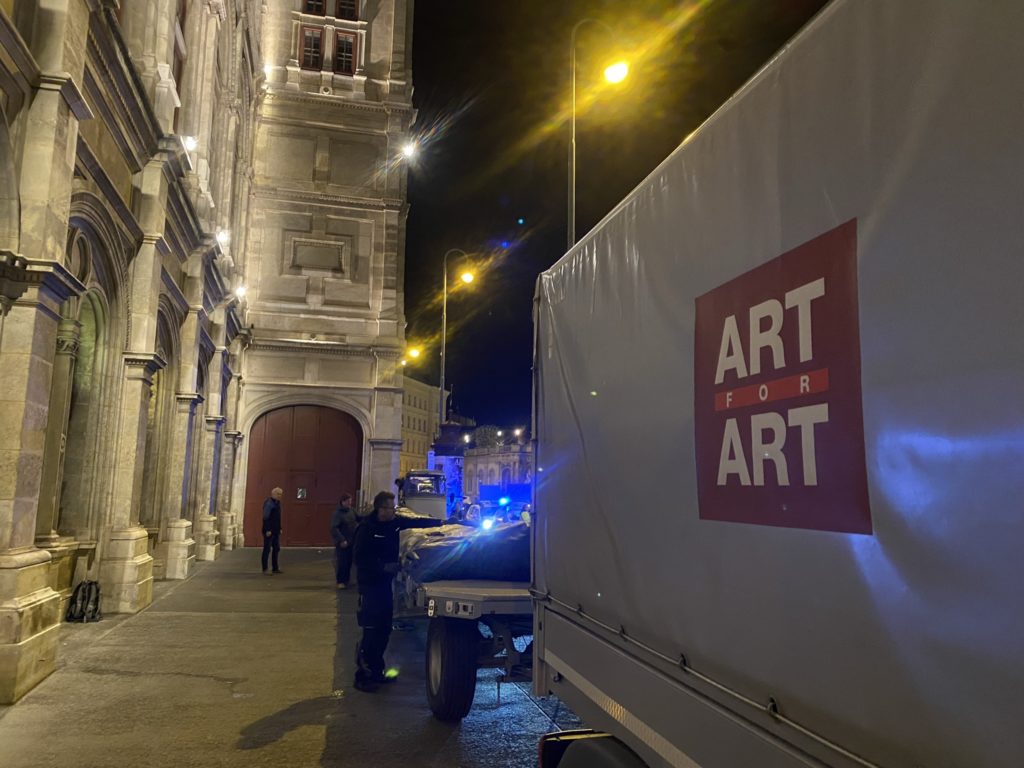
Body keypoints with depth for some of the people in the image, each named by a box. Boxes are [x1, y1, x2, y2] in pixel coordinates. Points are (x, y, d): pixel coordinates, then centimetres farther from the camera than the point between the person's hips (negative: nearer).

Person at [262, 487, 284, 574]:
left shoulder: (277, 503, 14)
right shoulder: (268, 503, -14)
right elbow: (265, 517, -18)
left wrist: (280, 528, 15)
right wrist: (268, 530, -22)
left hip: (276, 531, 9)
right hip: (269, 531, -9)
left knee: (276, 549, 11)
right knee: (267, 549, -3)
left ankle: (275, 568, 17)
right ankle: (265, 569, 4)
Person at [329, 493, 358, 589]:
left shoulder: (351, 511, 8)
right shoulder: (337, 513, -14)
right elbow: (334, 528, -20)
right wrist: (341, 540, -25)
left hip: (351, 542, 7)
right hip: (342, 543, -6)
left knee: (349, 562, 10)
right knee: (342, 562, -3)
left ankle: (346, 580, 22)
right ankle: (340, 581, 10)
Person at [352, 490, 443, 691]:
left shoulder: (394, 523, 3)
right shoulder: (366, 528, -15)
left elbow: (415, 522, 12)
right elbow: (359, 558, -17)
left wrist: (440, 522, 4)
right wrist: (383, 566, -22)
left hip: (386, 581, 7)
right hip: (370, 584, -7)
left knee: (384, 629, 11)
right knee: (371, 631, -7)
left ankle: (376, 670, 23)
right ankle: (362, 675, 4)